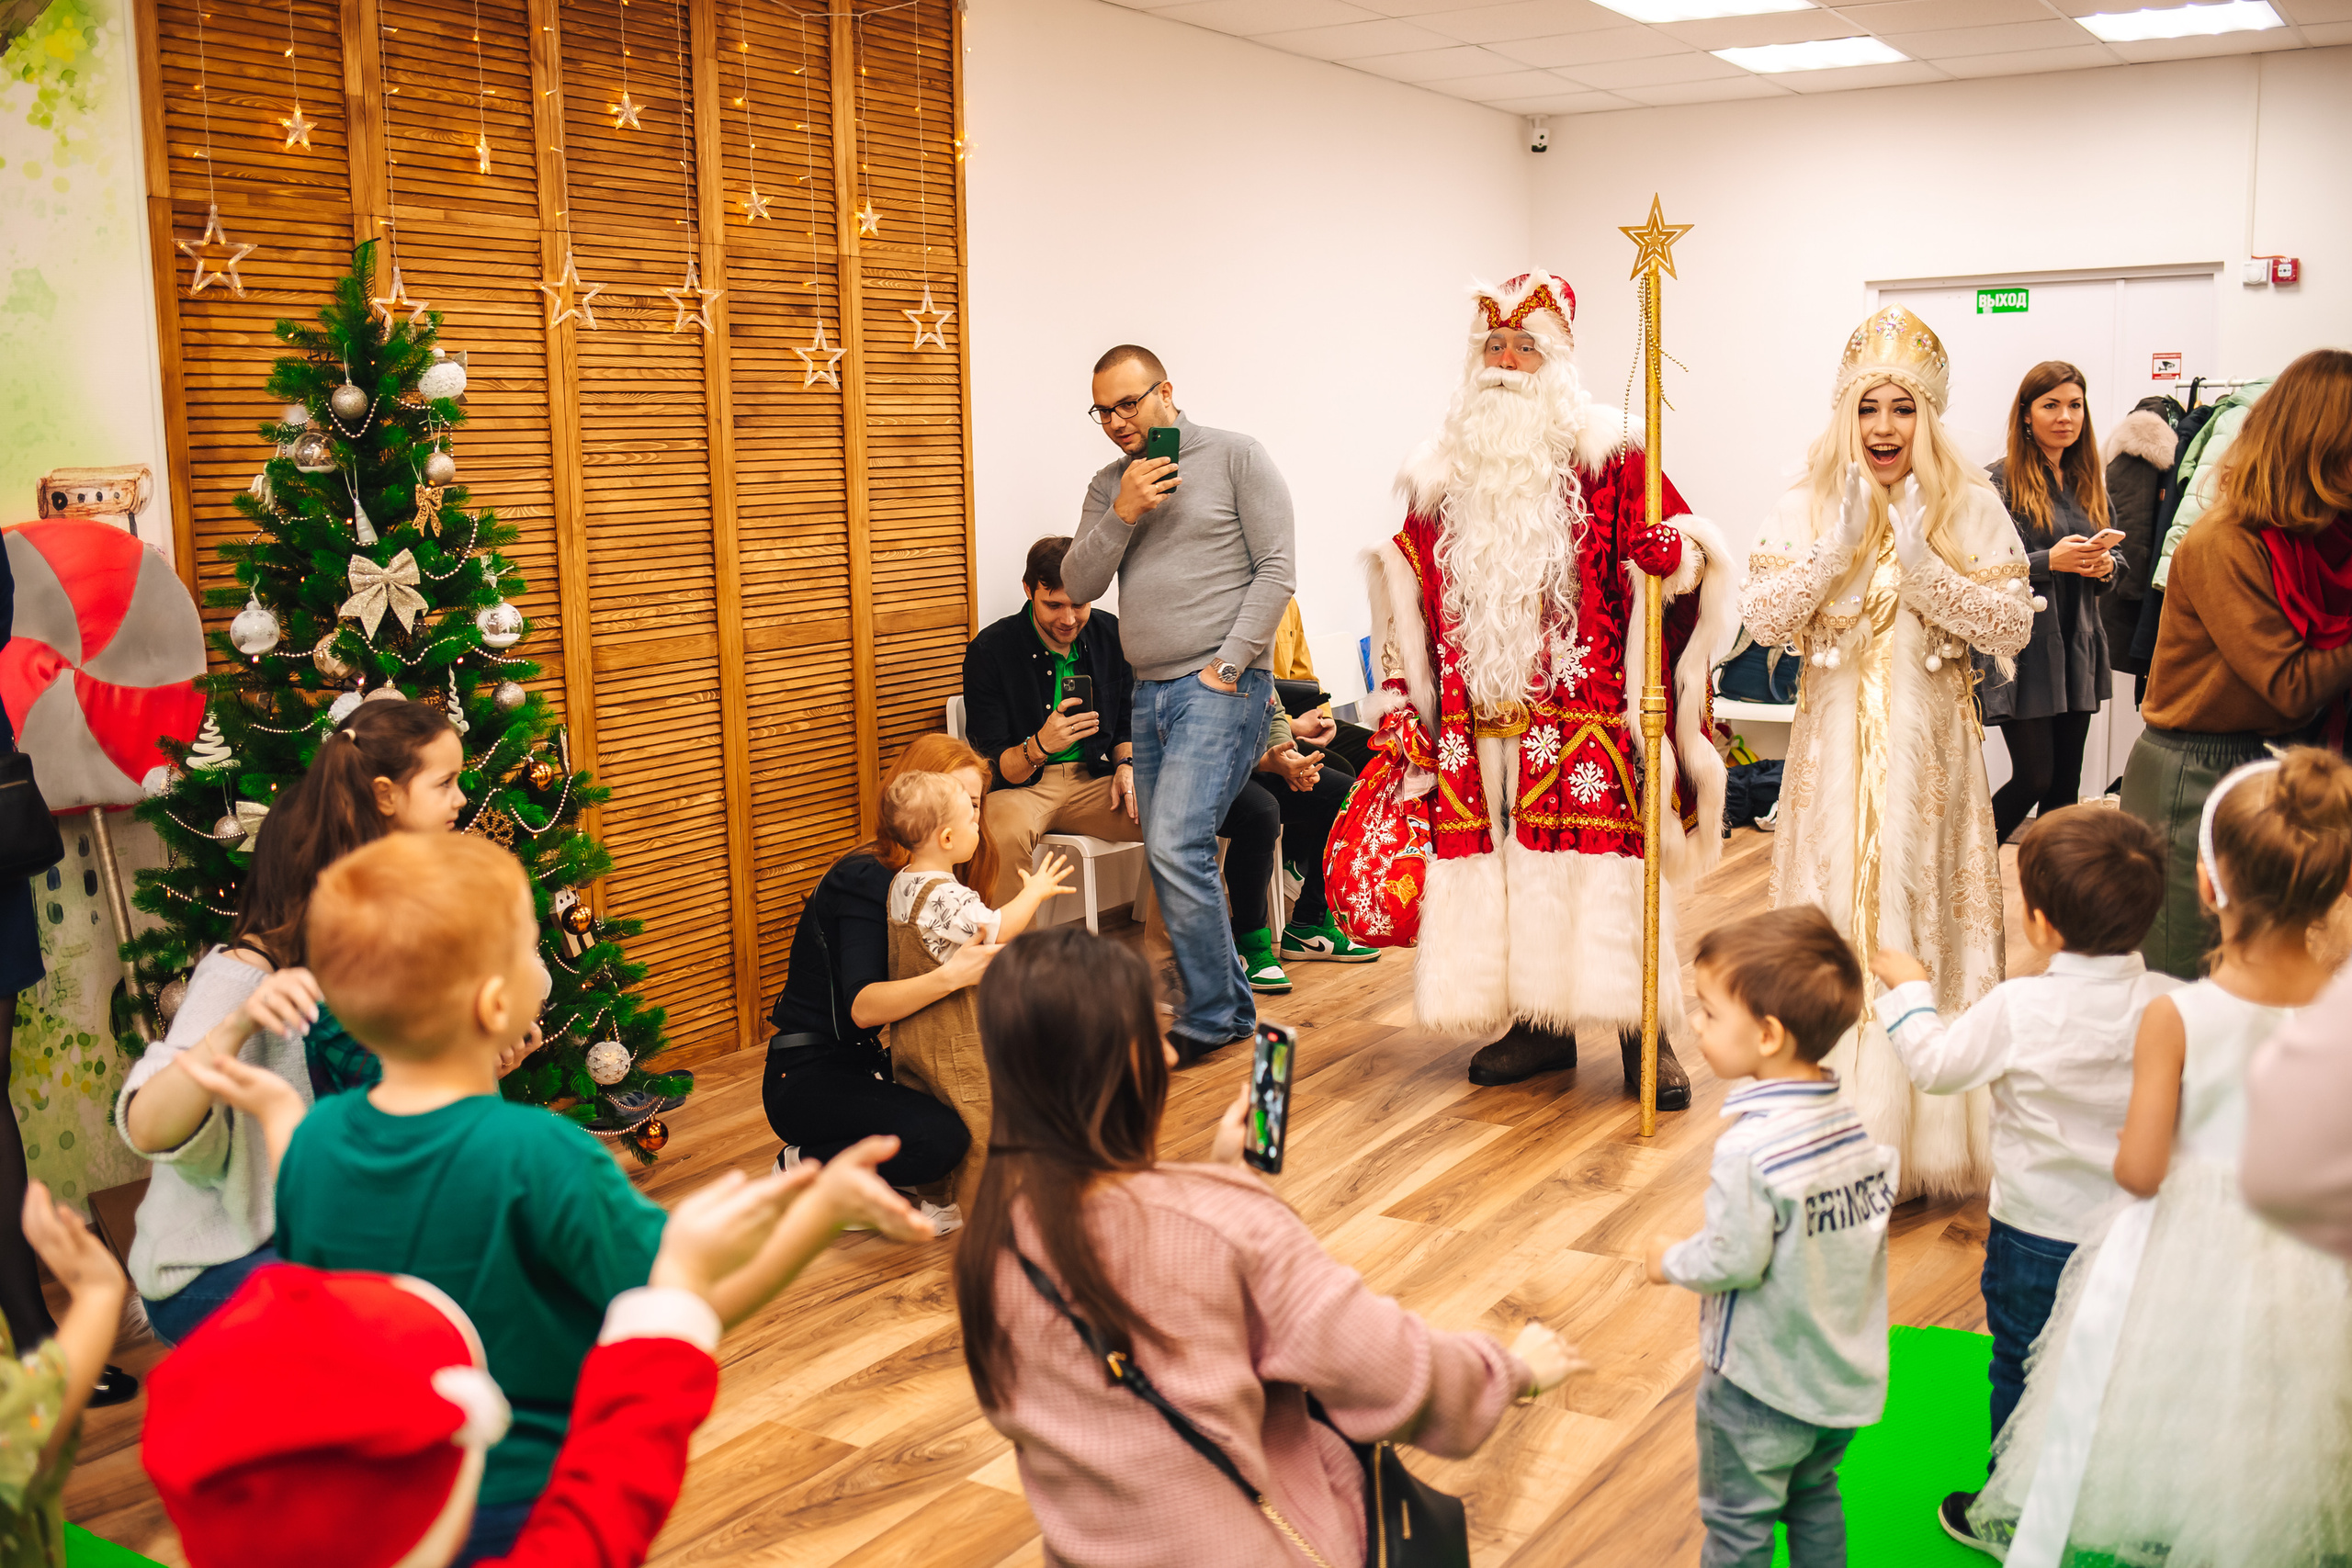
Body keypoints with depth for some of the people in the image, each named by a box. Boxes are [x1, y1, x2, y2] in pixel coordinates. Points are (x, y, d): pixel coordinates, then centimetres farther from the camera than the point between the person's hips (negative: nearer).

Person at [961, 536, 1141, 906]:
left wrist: (1126, 766, -4)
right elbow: (994, 766, -9)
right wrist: (1039, 746, -30)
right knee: (1005, 833, -40)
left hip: (1094, 780, 4)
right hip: (1019, 785, -4)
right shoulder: (989, 650, -9)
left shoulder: (1110, 634, 4)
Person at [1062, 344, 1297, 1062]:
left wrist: (1229, 663, -12)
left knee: (1176, 847, -17)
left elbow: (1276, 570, -6)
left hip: (1220, 688, -7)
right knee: (1171, 859, 8)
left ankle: (1209, 1016, -4)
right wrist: (1121, 514, -9)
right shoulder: (1110, 484, 15)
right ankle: (1231, 1005, 20)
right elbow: (1077, 585, 6)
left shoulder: (1235, 457, -1)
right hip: (1150, 693, 7)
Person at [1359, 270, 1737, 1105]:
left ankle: (1644, 1034, 4)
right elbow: (1410, 593, 18)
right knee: (1500, 864, 5)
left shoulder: (1604, 455, 2)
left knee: (1600, 864, -6)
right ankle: (1538, 1025, 18)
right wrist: (1402, 699, 13)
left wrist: (1672, 556, -24)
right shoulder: (1442, 472, 14)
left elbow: (1688, 553, 0)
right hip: (1478, 716, 4)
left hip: (1582, 713, -4)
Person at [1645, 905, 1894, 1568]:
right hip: (1846, 1375, 7)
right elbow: (1878, 1201, 5)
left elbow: (1734, 1260, -26)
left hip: (1763, 1385, -7)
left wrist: (1672, 1260, -8)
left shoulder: (1749, 1147, -30)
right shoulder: (1851, 1120, -6)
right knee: (1814, 1496, 26)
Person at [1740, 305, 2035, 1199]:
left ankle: (1927, 1136, 14)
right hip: (1834, 747, 1)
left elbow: (2012, 628, -8)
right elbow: (1765, 621, -6)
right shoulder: (1807, 505, 3)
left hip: (1930, 750, -1)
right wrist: (1840, 545, -15)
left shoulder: (1970, 507, 0)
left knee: (1925, 920, 2)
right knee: (1832, 924, 4)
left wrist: (1921, 561, -17)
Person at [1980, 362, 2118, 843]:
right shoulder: (2001, 481, -6)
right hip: (2022, 652, -6)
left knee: (2066, 785, 7)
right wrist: (2049, 561, -20)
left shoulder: (2089, 482, 13)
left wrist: (2105, 567, -2)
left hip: (2077, 651, 6)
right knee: (2034, 779, -6)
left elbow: (2115, 560, 20)